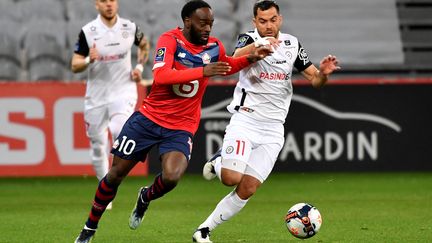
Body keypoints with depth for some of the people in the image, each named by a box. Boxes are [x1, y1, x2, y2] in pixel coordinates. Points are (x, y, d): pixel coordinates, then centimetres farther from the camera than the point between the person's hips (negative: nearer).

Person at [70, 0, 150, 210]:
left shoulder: (129, 28, -1)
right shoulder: (88, 31, -6)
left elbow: (144, 44, 21)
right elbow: (75, 66, -5)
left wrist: (139, 66, 5)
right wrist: (89, 60, -25)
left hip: (123, 92, -1)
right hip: (96, 96, 1)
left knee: (118, 130, -30)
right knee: (98, 146, 6)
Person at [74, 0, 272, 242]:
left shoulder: (214, 47, -1)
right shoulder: (170, 40, -14)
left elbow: (225, 66, 24)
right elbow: (160, 75, -31)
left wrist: (250, 58, 7)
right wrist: (202, 71, -35)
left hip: (181, 127, 2)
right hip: (149, 117, -2)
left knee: (172, 177, -24)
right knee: (116, 174, 4)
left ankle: (146, 198, 12)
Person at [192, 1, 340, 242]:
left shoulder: (292, 44, 7)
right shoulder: (249, 39, -5)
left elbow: (315, 79, 9)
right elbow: (234, 60, -28)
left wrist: (324, 73, -15)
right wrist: (257, 44, -48)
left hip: (273, 129, 3)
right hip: (245, 120, -3)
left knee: (247, 190, -4)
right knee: (231, 178, -21)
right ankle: (218, 163, 14)